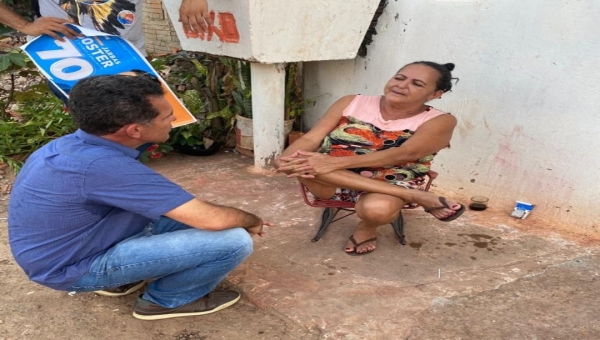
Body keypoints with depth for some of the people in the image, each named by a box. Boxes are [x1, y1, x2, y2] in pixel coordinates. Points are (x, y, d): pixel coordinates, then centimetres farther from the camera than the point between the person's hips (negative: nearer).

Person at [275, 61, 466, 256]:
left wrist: (335, 162, -31)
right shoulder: (352, 103, 2)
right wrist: (285, 159, -27)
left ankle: (366, 229, 1)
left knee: (377, 209, -40)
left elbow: (403, 154, -21)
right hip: (334, 182, 4)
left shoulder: (439, 122, -6)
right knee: (298, 163, -30)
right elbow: (312, 138, -3)